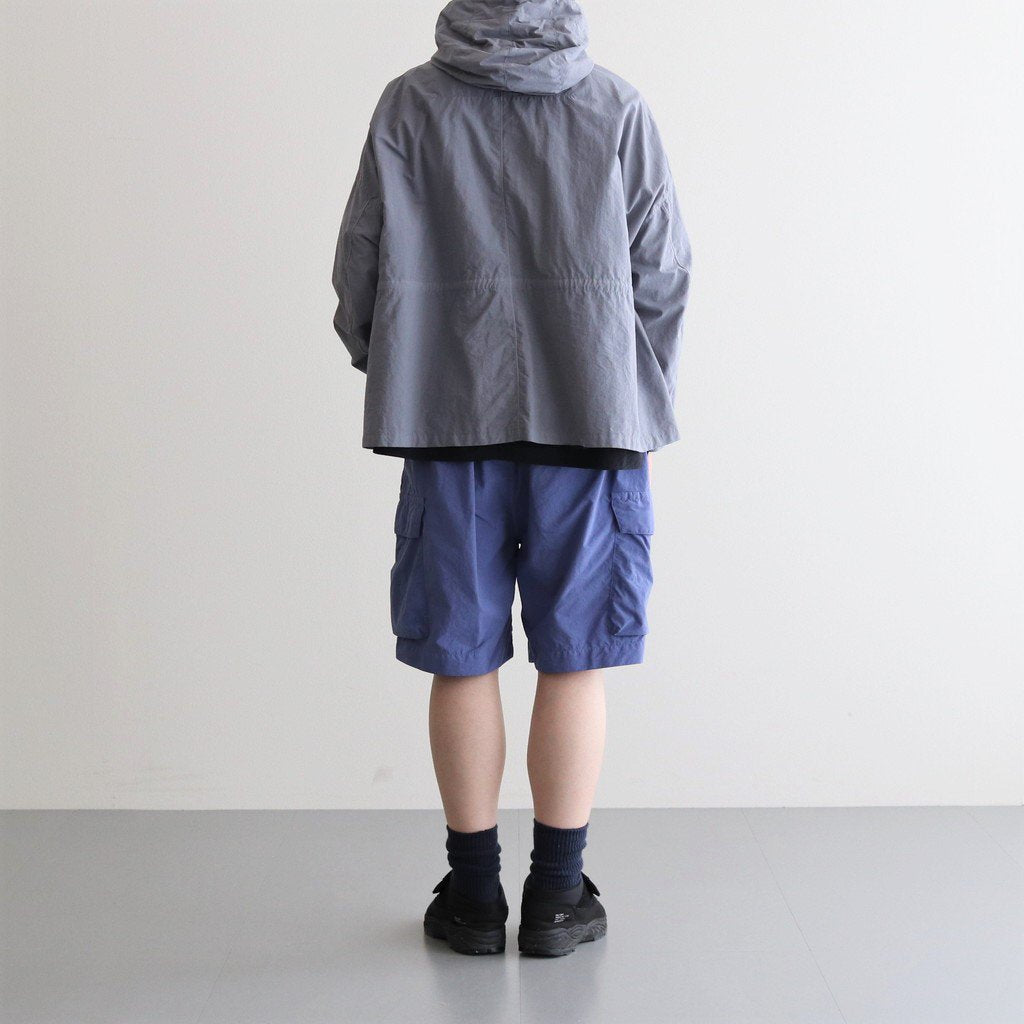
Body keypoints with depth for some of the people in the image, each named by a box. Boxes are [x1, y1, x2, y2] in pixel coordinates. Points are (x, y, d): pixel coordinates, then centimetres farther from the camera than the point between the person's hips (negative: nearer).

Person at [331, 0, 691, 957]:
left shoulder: (410, 103, -1)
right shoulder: (618, 108, 1)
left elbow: (362, 261, 0)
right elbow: (664, 273, 3)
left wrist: (384, 364, 18)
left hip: (449, 420, 0)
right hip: (590, 416, 0)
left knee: (462, 662, 8)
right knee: (574, 663, 7)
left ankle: (473, 893, 18)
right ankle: (558, 895, 15)